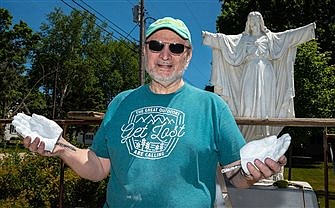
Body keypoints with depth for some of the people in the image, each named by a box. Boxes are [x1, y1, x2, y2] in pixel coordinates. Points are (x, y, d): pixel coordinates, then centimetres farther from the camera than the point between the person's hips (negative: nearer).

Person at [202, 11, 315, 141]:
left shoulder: (269, 37, 18)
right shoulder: (243, 38, 18)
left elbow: (288, 35, 13)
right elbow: (225, 39, 9)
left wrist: (308, 29, 7)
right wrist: (209, 36, -1)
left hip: (265, 72, 0)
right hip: (249, 73, 0)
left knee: (265, 99, -10)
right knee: (248, 98, -14)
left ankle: (264, 137, -11)